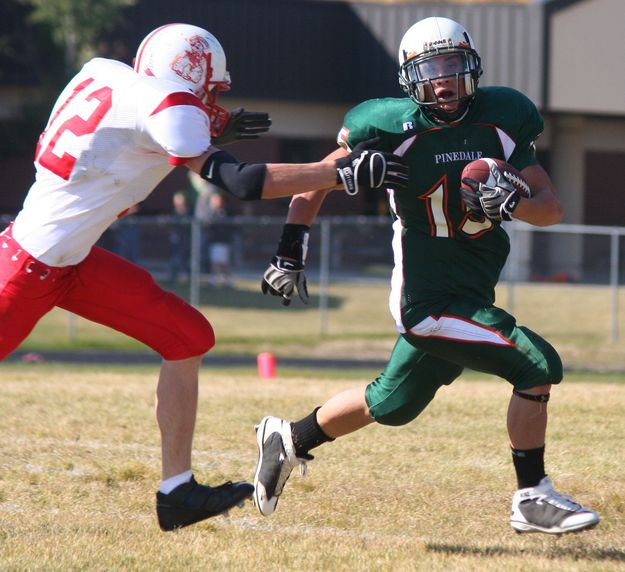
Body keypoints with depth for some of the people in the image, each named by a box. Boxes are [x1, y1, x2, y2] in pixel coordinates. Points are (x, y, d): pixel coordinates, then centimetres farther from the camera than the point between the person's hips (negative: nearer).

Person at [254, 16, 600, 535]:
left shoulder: (501, 120, 0)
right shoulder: (396, 129, -13)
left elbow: (552, 208, -2)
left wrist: (511, 203, -23)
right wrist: (291, 252, -5)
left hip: (469, 294, 7)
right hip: (430, 301, -7)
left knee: (394, 404, 21)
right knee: (537, 366, -17)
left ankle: (289, 439, 42)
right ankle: (532, 500, -6)